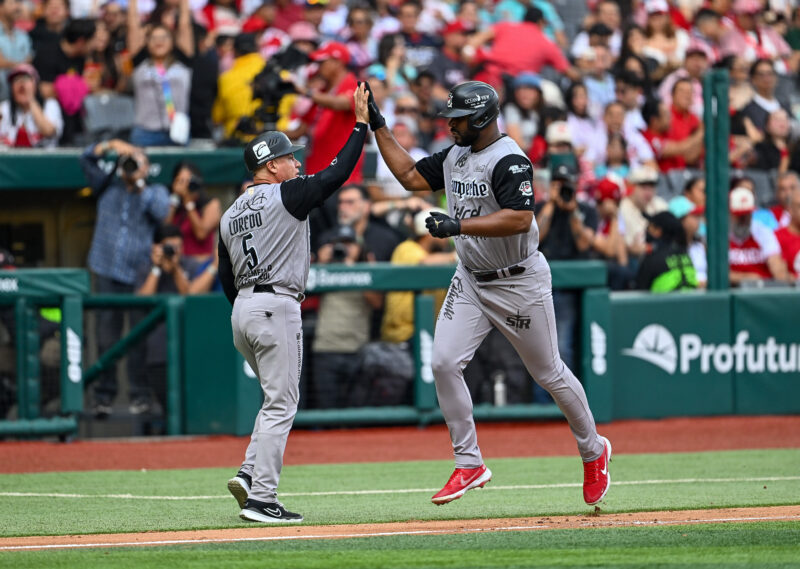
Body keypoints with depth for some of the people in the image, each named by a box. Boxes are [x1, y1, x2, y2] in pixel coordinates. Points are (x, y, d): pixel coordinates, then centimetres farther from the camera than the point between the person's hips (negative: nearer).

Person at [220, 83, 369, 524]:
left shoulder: (230, 215, 16)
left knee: (278, 400, 19)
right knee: (280, 404, -6)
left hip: (241, 310, 8)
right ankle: (262, 499, -11)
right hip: (276, 308, -8)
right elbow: (337, 174, -10)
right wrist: (361, 124, -3)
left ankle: (250, 474, 5)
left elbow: (226, 280, 17)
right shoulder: (286, 195, -6)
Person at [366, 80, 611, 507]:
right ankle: (469, 465, -2)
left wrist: (459, 225, -34)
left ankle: (593, 451, 28)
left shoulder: (509, 161, -21)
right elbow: (410, 176, 16)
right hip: (470, 280, 7)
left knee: (549, 373, 6)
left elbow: (520, 218, -32)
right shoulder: (454, 156, 6)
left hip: (519, 281, -7)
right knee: (444, 362, -10)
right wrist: (378, 127, 10)